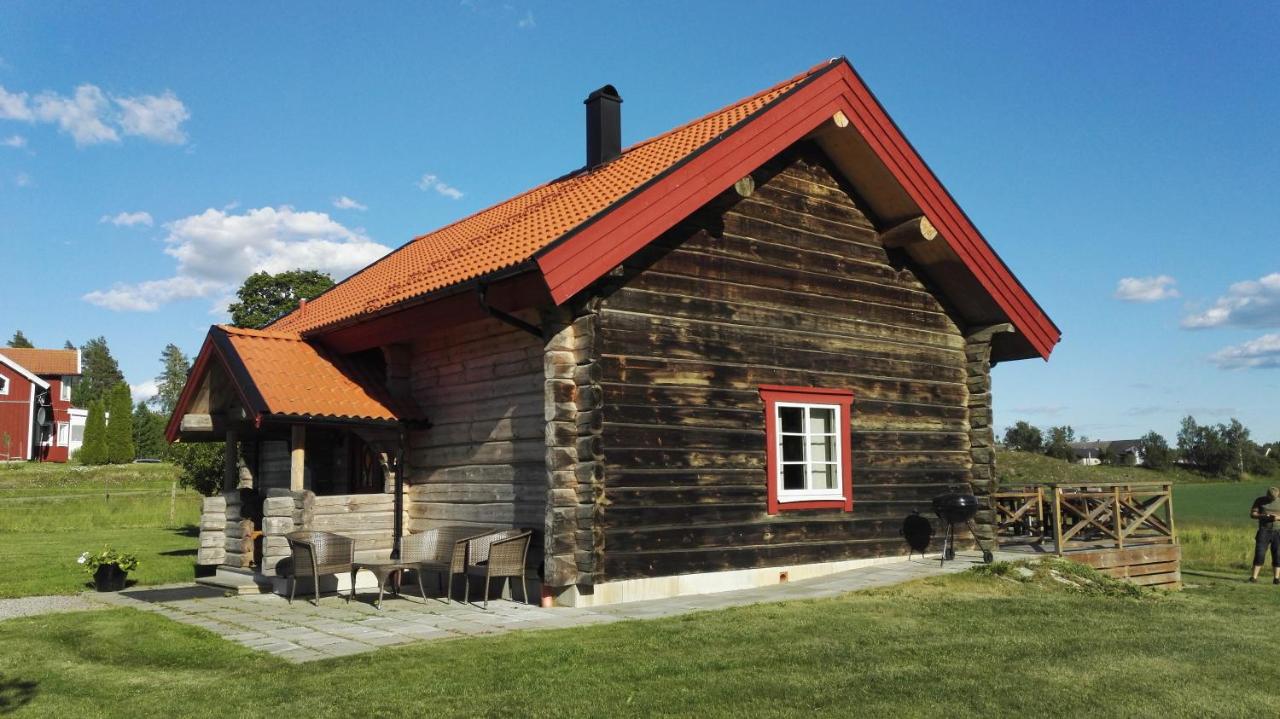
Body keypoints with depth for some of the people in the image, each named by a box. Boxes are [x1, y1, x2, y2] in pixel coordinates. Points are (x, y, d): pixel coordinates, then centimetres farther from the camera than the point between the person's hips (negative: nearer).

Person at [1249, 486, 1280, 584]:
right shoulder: (1260, 500, 0)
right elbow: (1252, 514, -2)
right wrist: (1263, 516, -20)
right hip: (1264, 531, -1)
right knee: (1259, 554, -8)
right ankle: (1254, 577, -8)